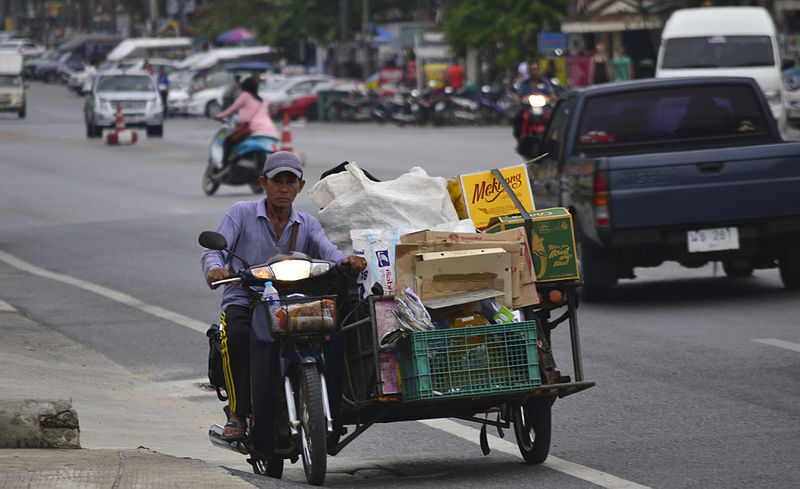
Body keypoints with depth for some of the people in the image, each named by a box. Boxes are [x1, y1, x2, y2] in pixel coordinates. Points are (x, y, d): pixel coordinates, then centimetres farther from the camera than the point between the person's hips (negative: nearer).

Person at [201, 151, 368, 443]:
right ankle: (237, 413, -28)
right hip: (242, 301, -2)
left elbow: (327, 251, -5)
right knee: (237, 336, -37)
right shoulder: (241, 213, 5)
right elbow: (214, 250, -7)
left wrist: (347, 260, -30)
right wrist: (215, 269, -33)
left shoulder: (307, 224, 13)